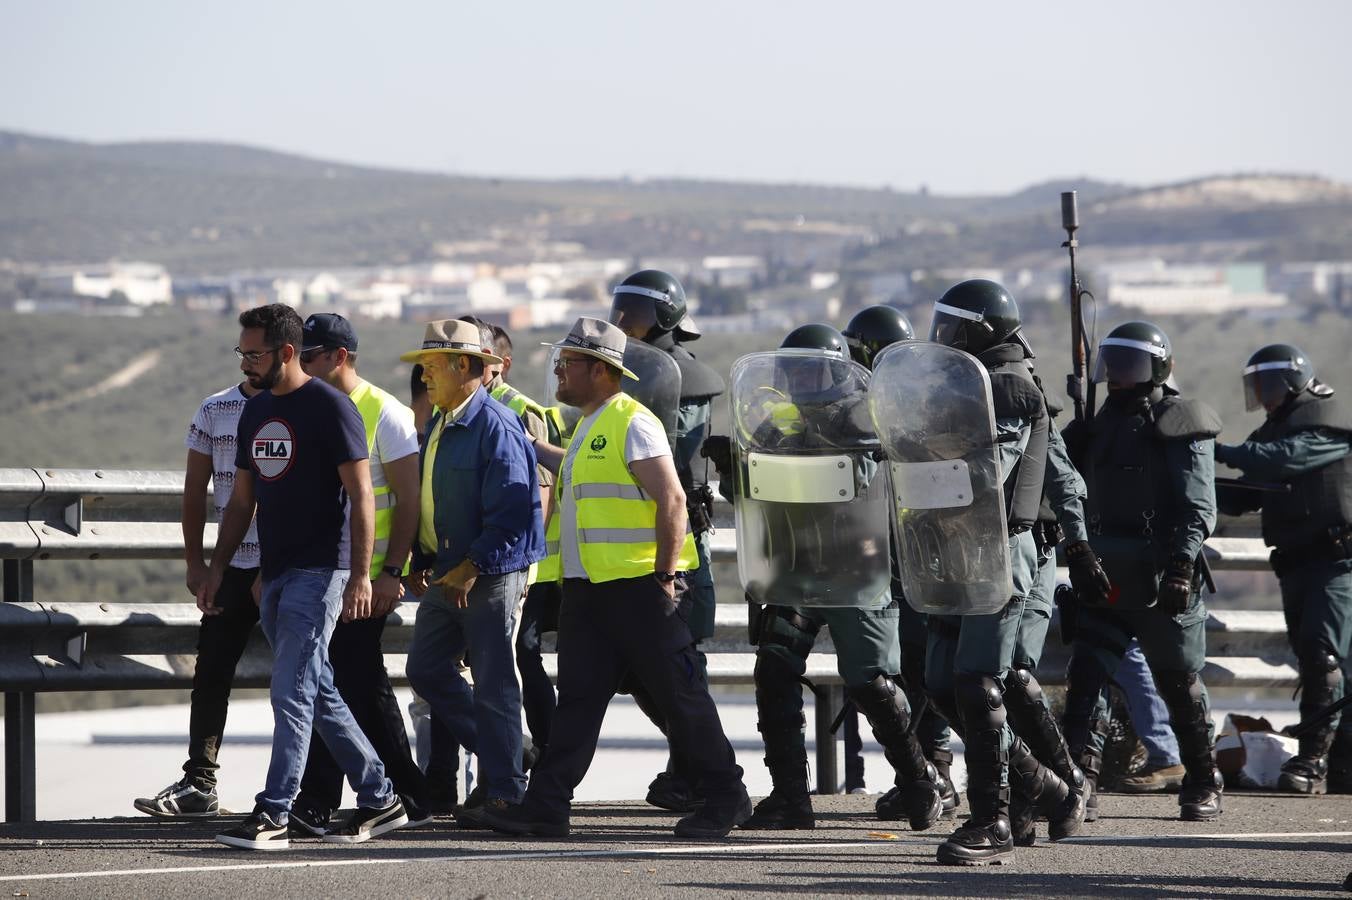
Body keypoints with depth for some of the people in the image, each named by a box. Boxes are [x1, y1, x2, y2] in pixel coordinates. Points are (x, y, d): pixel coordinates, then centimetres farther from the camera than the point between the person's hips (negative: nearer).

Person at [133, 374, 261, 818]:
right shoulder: (215, 411, 7)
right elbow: (195, 488, 10)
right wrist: (195, 562, 4)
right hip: (234, 567, 3)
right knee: (211, 673, -2)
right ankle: (199, 784, 1)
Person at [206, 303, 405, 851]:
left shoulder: (330, 408, -9)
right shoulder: (255, 412, 14)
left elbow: (361, 495, -12)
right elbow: (241, 500, 20)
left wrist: (360, 575, -17)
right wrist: (217, 569, 14)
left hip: (318, 571, -9)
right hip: (275, 574, 9)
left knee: (292, 694, -12)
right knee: (319, 695, 11)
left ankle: (272, 816, -15)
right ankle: (380, 800, 20)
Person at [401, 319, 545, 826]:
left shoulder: (496, 426, -15)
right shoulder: (437, 427, 14)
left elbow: (512, 509, -20)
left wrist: (472, 567, -21)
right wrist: (423, 561, 9)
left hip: (490, 574, -9)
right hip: (447, 574, 9)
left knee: (493, 683, -4)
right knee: (426, 669, 10)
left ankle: (504, 793, 3)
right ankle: (494, 753, 23)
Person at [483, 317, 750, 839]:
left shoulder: (633, 424, -11)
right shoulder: (590, 426, 18)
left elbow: (672, 500, -17)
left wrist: (665, 577, -20)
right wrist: (532, 448, 41)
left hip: (639, 585, -9)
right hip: (587, 589, 9)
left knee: (678, 694, -2)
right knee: (577, 697, 6)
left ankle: (726, 799, 5)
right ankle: (546, 805, 5)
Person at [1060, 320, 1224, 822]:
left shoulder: (1182, 428, -6)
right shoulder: (1101, 427, 15)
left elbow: (1198, 507, -13)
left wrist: (1180, 566, -22)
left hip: (1163, 582, -6)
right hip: (1106, 579, 6)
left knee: (1180, 686, 4)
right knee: (1087, 676, -7)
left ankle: (1203, 786, 17)